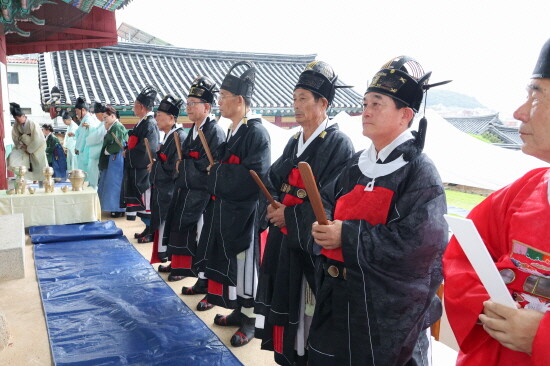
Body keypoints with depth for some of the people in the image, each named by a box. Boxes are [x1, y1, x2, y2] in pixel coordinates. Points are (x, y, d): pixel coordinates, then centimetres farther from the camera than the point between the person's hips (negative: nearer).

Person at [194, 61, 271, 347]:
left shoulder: (256, 132, -17)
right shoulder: (233, 131, 11)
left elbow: (254, 176, -25)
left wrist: (217, 172, -15)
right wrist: (217, 174, -2)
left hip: (243, 213, -9)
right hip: (224, 210, 9)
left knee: (244, 265, 4)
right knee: (230, 263, 18)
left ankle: (250, 319, 20)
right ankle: (238, 311, 34)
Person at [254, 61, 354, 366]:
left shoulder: (338, 143, -12)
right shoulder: (295, 141, 12)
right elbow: (274, 180, 16)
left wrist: (290, 216, -15)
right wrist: (274, 204, -5)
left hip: (312, 240, -7)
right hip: (284, 237, 8)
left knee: (306, 306, 1)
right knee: (283, 299, 15)